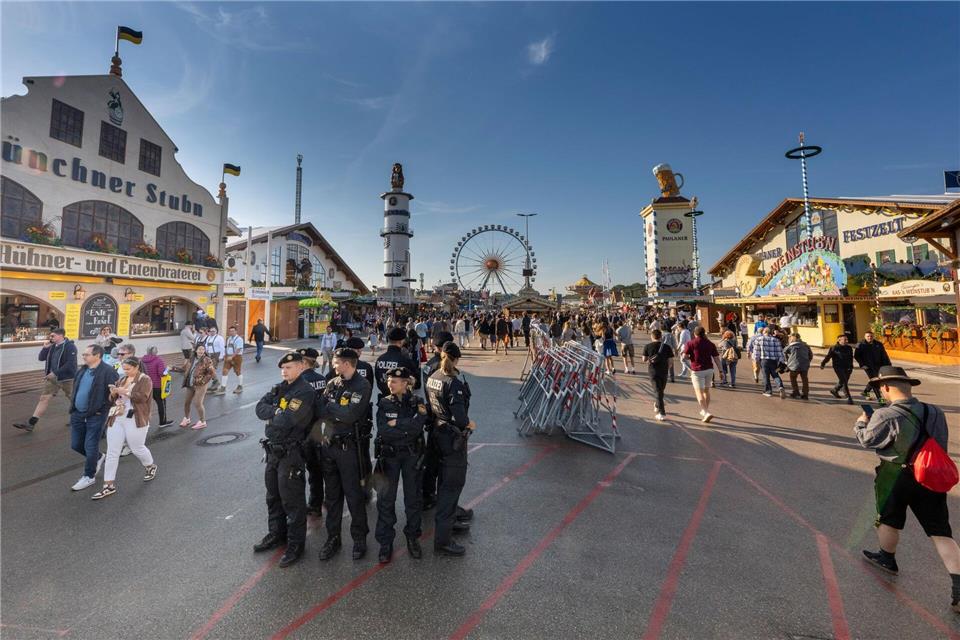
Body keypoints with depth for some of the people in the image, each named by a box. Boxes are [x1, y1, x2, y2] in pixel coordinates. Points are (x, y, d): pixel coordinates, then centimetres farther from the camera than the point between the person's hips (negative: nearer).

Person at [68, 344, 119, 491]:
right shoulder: (82, 370, 7)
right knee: (76, 445, 16)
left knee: (90, 447, 2)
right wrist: (73, 405, 14)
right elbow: (75, 388, 22)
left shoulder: (108, 371, -18)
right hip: (77, 414, 8)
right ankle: (98, 458, 41)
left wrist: (102, 409, -15)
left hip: (95, 416, -8)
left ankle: (89, 476, 20)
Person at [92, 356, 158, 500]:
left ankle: (151, 467, 34)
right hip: (116, 419, 6)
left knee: (137, 448, 7)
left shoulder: (145, 379, -7)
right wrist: (114, 392, -6)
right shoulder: (122, 379, 13)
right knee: (112, 452, 4)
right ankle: (109, 485, 11)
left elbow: (142, 397, -20)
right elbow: (112, 399, 15)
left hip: (135, 421, -6)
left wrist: (125, 392, -20)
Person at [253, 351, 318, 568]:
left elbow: (286, 420, -26)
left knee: (292, 500, 4)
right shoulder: (279, 388, 8)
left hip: (290, 453, -8)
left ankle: (296, 544, 21)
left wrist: (272, 413, -9)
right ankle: (276, 534, 41)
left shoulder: (305, 392, -19)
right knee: (273, 496, 22)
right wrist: (279, 412, -15)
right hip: (272, 450, 8)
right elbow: (260, 408, -1)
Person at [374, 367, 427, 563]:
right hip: (389, 455, 1)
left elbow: (417, 427, -21)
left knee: (413, 497, 10)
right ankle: (385, 542, 21)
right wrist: (407, 428, -18)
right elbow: (382, 431, -15)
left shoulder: (417, 403, -7)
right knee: (386, 499, 6)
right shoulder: (383, 403, -3)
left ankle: (413, 537, 30)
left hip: (412, 455, 0)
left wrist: (395, 423, -18)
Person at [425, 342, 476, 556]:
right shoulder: (454, 383, -23)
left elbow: (430, 405, 8)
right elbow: (459, 416, -27)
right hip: (453, 437, -9)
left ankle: (448, 518, 48)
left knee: (445, 480, 26)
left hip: (438, 432, 9)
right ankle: (442, 540, 7)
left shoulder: (432, 378, 1)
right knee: (452, 485, 1)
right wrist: (469, 424, -8)